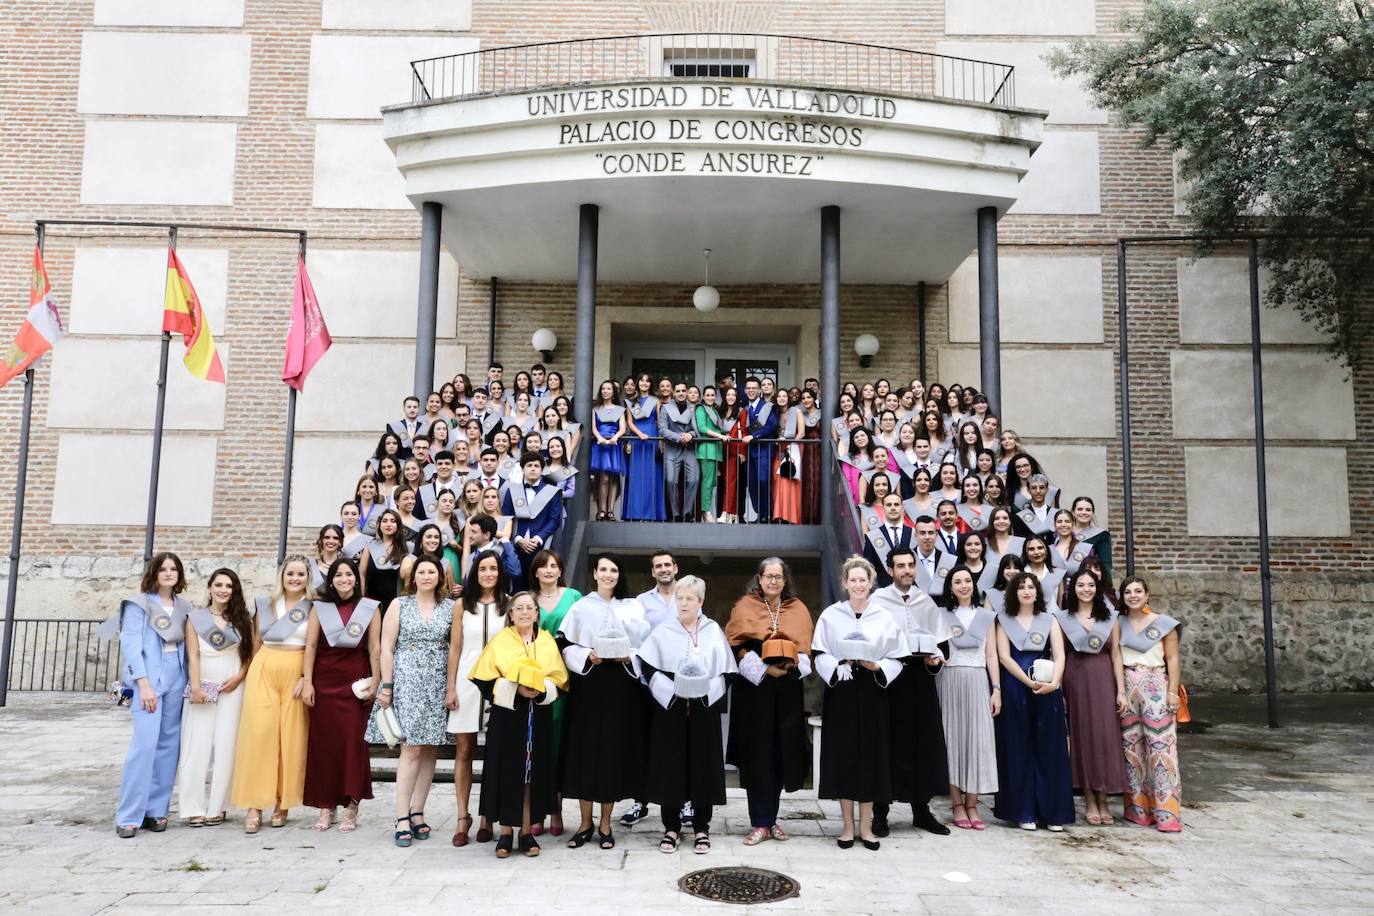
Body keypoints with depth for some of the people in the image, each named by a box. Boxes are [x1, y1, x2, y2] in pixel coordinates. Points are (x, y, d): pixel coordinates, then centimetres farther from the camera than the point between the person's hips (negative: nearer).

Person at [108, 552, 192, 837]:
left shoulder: (184, 606, 13)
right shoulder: (138, 604, 0)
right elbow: (131, 644, -7)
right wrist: (144, 684, -15)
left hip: (176, 681, 5)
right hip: (147, 679, -5)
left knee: (168, 745, 4)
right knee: (145, 744, -12)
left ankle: (156, 810, 12)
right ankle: (128, 816, -3)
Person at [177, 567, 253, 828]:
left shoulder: (242, 619, 9)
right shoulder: (196, 617, 5)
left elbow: (250, 653, 9)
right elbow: (193, 655, -2)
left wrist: (239, 677, -6)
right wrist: (195, 686, -11)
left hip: (232, 688, 1)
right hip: (203, 687, -1)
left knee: (225, 747, 1)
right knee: (198, 746, -4)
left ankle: (217, 806, 7)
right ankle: (194, 808, 1)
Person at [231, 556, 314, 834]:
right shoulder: (265, 603, 12)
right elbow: (256, 641, 18)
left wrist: (306, 677, -12)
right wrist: (251, 673, 14)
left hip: (295, 673, -2)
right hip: (264, 670, 2)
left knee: (291, 737, -2)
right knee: (259, 732, -6)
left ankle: (282, 803, 10)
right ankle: (254, 806, -2)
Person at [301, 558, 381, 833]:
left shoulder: (370, 608, 3)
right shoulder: (319, 607, 7)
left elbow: (375, 648, 2)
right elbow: (311, 645, 4)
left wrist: (375, 682, -3)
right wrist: (307, 682, -3)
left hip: (355, 680, -1)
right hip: (324, 680, 2)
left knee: (353, 740, -5)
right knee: (323, 741, 3)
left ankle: (351, 808, 3)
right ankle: (326, 806, 13)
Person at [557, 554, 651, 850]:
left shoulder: (632, 608, 6)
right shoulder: (581, 607, 3)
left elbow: (646, 646, 7)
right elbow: (565, 644, 1)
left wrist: (629, 657, -11)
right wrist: (587, 656, -14)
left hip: (620, 686, 1)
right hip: (587, 685, -1)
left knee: (614, 749, 3)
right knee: (585, 750, 1)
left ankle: (605, 823, 15)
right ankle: (585, 822, 14)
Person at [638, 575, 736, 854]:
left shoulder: (714, 632, 4)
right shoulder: (663, 632, 2)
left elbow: (725, 672, 4)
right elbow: (649, 669, -2)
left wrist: (706, 690, -12)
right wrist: (673, 691, -13)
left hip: (704, 709, 1)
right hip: (670, 708, 0)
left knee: (703, 766, 4)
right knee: (670, 766, 2)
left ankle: (701, 828, 16)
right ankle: (671, 827, 15)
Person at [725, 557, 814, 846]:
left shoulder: (798, 609, 10)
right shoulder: (744, 607, 1)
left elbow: (806, 646, 9)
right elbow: (736, 646, -5)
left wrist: (792, 665, -11)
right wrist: (764, 669, -15)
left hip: (787, 689, 3)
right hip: (754, 687, -3)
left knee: (781, 753, 4)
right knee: (757, 754, -3)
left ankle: (770, 819, 17)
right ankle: (760, 823, 4)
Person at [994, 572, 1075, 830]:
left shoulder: (1049, 620, 11)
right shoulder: (1004, 620, 7)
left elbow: (1059, 655, 0)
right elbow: (1004, 656, -4)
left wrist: (1053, 683, -17)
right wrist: (1029, 682, -16)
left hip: (1048, 691, 1)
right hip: (1015, 690, -1)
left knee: (1050, 749, 2)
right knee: (1019, 749, 1)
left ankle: (1053, 812, 8)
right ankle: (1024, 811, 6)